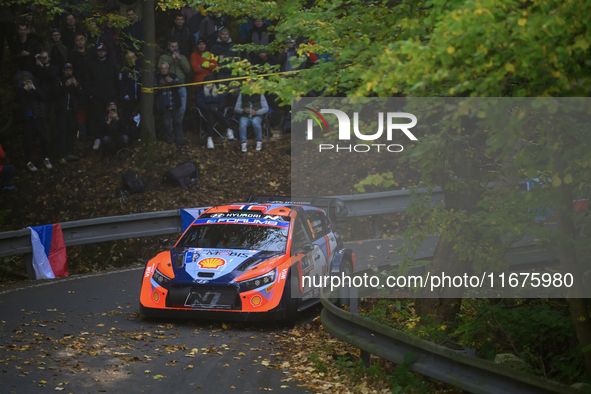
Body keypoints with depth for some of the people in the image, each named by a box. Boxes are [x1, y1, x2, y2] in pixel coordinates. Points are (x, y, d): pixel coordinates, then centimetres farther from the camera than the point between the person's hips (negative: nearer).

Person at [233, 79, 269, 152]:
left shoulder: (260, 95, 8)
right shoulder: (242, 95, 12)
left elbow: (266, 108, 1)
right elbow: (236, 109, 9)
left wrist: (256, 112, -17)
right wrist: (243, 110, -14)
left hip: (256, 116, -1)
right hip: (245, 116, 1)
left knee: (255, 122, -38)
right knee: (243, 124, -36)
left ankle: (259, 142, -22)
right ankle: (243, 143, -27)